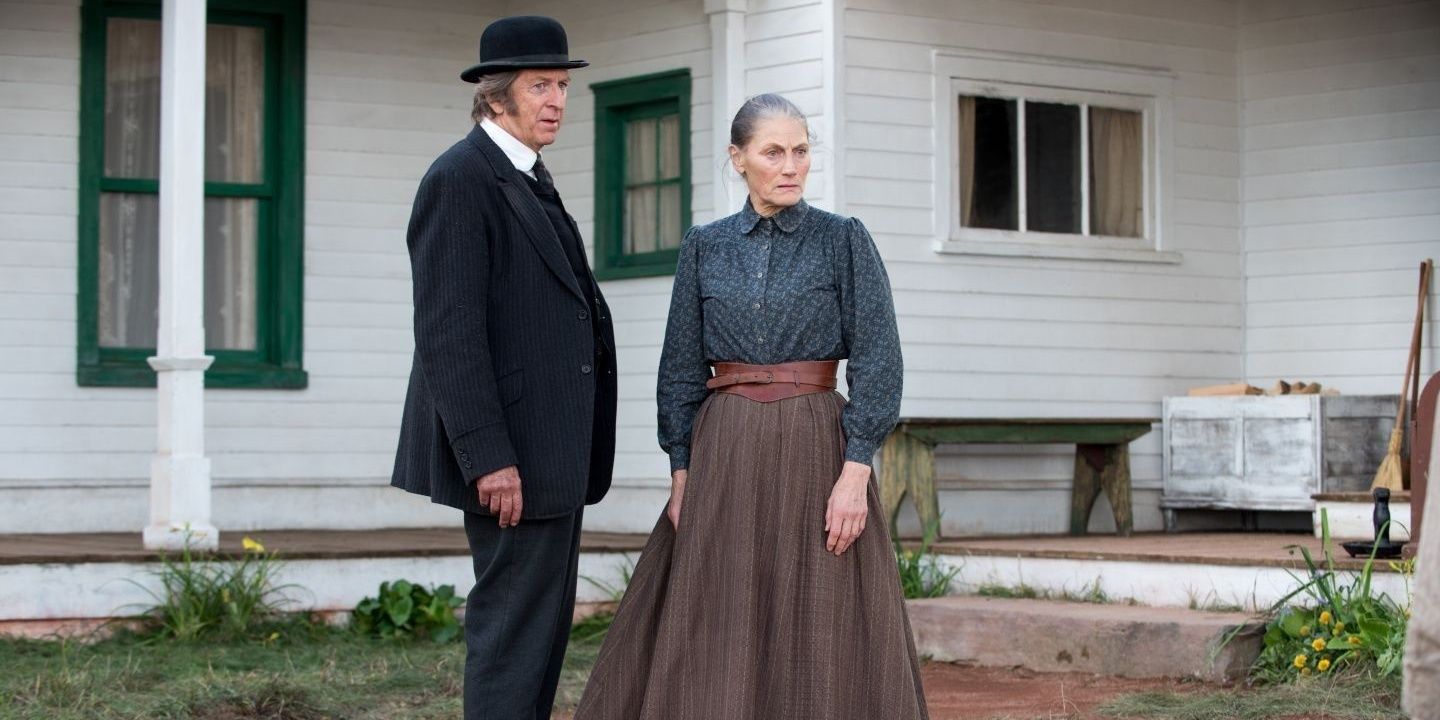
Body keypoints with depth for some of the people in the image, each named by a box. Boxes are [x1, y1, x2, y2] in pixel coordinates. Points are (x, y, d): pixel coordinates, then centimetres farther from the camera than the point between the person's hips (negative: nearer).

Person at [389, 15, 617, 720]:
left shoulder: (527, 179, 16)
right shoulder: (460, 179, -14)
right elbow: (447, 332, -20)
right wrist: (488, 457, -25)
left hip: (546, 448, 10)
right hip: (508, 451, -10)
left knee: (543, 617, 13)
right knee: (516, 615, -7)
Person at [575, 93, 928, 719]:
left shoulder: (843, 240, 0)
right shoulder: (703, 247, 8)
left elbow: (877, 362, -6)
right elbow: (682, 368, 10)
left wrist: (854, 474, -14)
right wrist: (681, 474, 2)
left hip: (815, 452, -2)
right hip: (724, 455, 3)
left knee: (823, 639, -1)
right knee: (714, 642, 2)